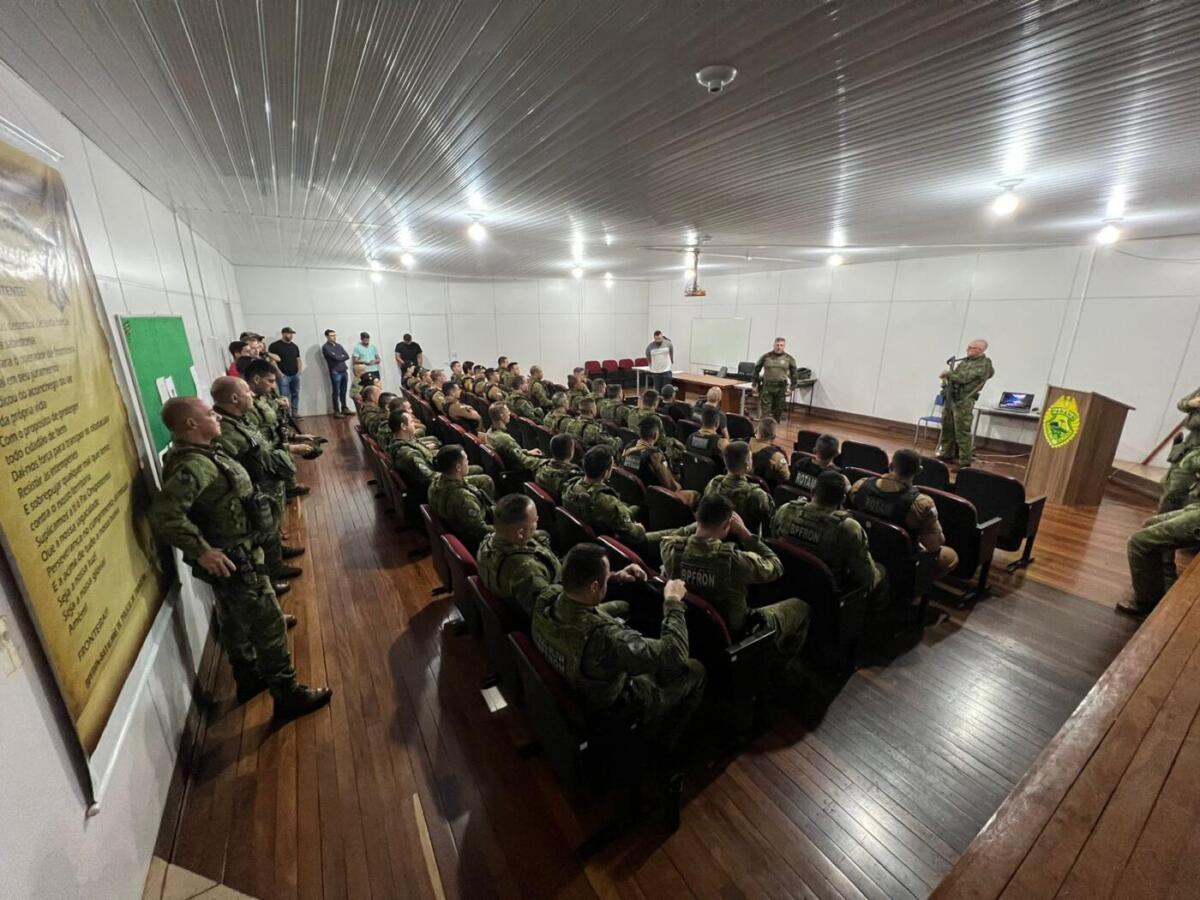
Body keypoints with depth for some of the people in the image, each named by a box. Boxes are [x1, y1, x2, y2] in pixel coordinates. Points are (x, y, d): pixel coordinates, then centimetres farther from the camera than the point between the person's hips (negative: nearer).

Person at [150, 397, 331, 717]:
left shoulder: (199, 455, 4)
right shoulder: (193, 465, -27)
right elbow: (164, 514, -36)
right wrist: (202, 550, -30)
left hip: (237, 554, 10)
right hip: (232, 560, -10)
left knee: (235, 622, 24)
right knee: (268, 624, 1)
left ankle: (249, 679, 43)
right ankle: (288, 694, 15)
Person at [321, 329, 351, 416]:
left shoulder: (338, 345, 15)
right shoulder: (325, 347, -6)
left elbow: (347, 356, 5)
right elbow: (335, 357, -16)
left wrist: (339, 357, -7)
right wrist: (342, 357, 1)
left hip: (344, 371, 6)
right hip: (335, 372, -6)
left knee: (343, 392, 13)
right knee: (336, 392, -2)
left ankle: (344, 408, 23)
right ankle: (336, 411, 2)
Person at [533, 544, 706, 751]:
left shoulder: (547, 598, -24)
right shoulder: (603, 638, -46)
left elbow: (578, 587, 3)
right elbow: (676, 655, -36)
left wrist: (615, 577, -6)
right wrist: (673, 601, -23)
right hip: (610, 708, -6)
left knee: (622, 607, 22)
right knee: (694, 670, 10)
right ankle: (664, 741, 33)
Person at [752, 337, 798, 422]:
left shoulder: (789, 359, 1)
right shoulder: (765, 357, 0)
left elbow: (793, 374, 6)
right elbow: (756, 370, 7)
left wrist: (791, 387, 1)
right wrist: (755, 384, 5)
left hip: (781, 388, 1)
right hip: (766, 387, -1)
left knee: (778, 410, 9)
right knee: (765, 410, -3)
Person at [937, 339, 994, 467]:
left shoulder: (982, 364, -12)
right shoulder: (967, 360, 14)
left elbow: (963, 378, -22)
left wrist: (948, 373, -6)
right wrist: (947, 378, -2)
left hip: (963, 401, -9)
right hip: (950, 397, 9)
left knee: (962, 432, -7)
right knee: (947, 428, 15)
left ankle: (964, 462, -1)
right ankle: (947, 455, 27)